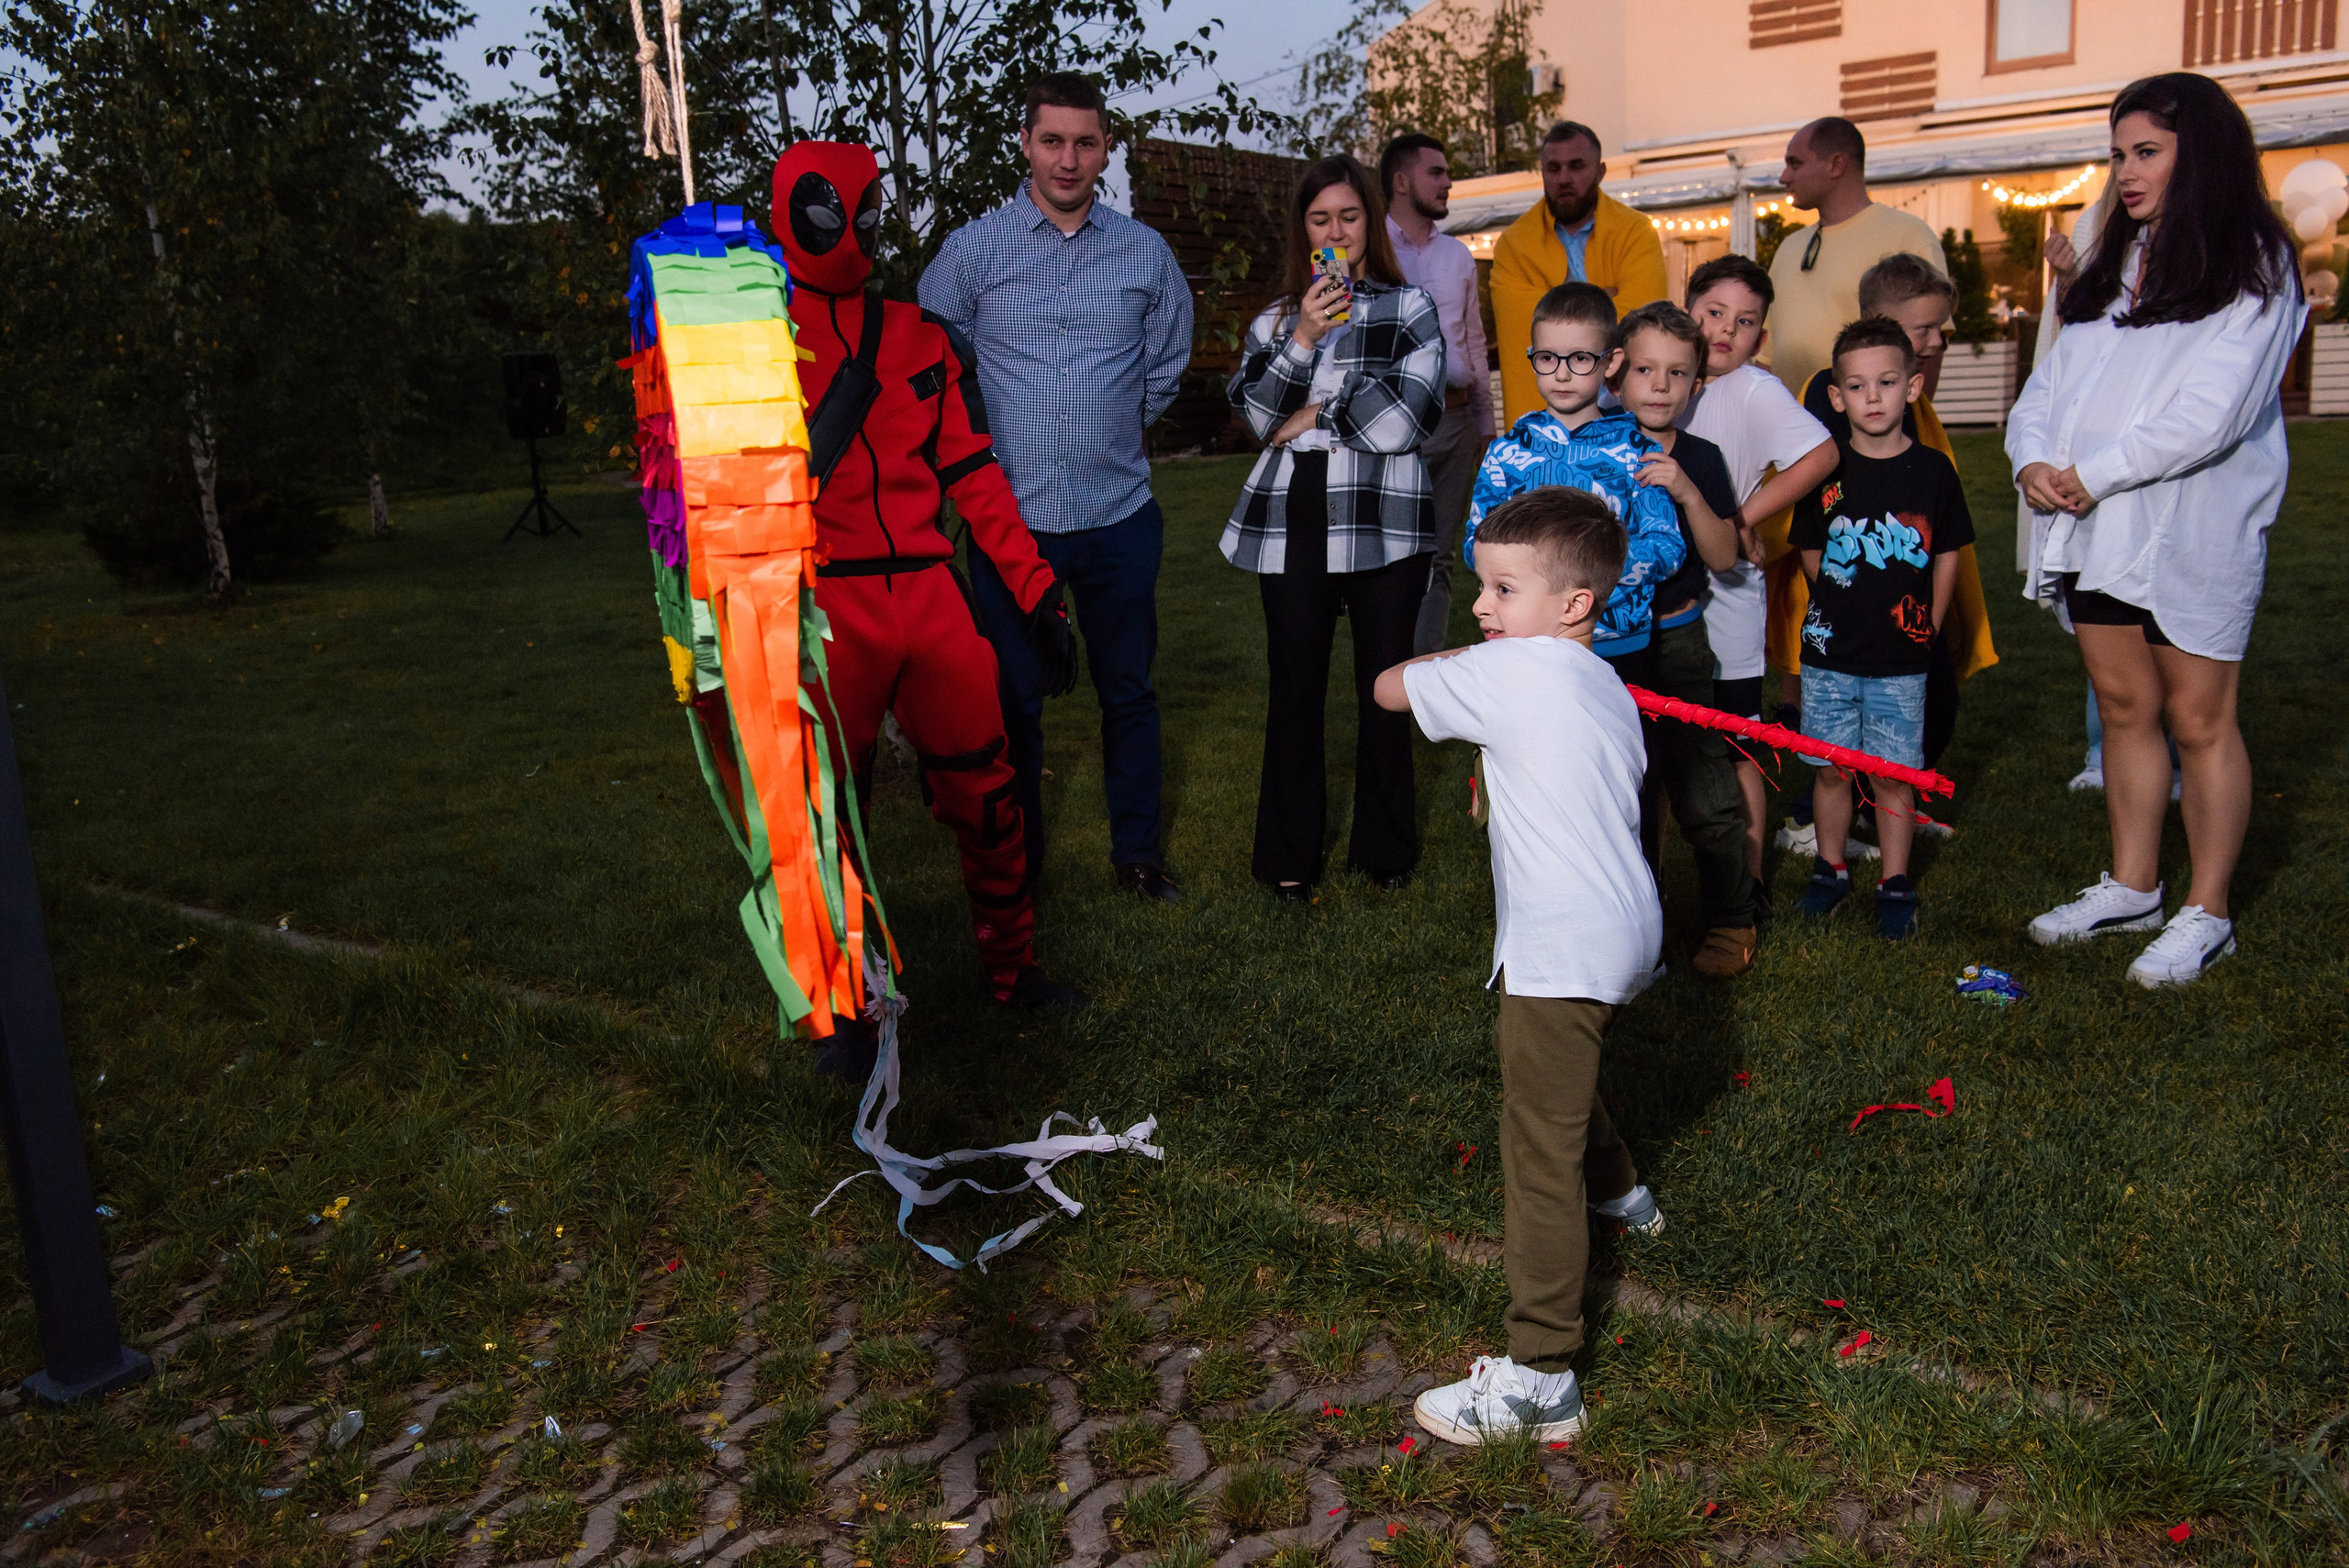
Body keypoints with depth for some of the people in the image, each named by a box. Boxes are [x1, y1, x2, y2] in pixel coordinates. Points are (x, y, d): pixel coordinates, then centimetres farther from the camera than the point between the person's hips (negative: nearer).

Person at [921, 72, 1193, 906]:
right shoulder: (973, 249, -1)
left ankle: (1138, 853, 25)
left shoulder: (1146, 252, 6)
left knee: (1129, 691, 11)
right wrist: (983, 442, 13)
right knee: (1014, 698, 6)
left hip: (1119, 514, 2)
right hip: (1011, 515, -2)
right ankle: (1015, 866, 21)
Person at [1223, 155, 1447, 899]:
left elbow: (1404, 418, -5)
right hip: (1292, 523, 2)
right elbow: (1255, 413, 2)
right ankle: (1289, 857, 16)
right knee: (1296, 689, 4)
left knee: (1385, 688, 2)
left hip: (1385, 522, -2)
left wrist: (1311, 419, 0)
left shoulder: (1410, 308, 9)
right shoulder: (1275, 318, 17)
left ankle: (1386, 850, 18)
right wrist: (1302, 340, -10)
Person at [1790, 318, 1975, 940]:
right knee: (1832, 768, 8)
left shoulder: (1932, 470, -1)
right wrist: (1849, 609, 6)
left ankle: (1895, 884, 17)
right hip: (1830, 652, 1)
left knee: (1895, 773, 5)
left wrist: (1927, 625, 4)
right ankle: (1831, 869, 26)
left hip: (1902, 658, 0)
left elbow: (1946, 557, 7)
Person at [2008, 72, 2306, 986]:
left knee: (2198, 721, 0)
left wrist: (2093, 473, -16)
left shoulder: (2251, 269, -6)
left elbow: (2209, 415, -17)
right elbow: (2053, 379, 11)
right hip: (2098, 530, 7)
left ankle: (2207, 915, 11)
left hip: (2196, 532, -6)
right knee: (2124, 710, 13)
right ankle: (2132, 888, 25)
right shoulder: (2115, 264, 16)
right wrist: (2035, 459, -8)